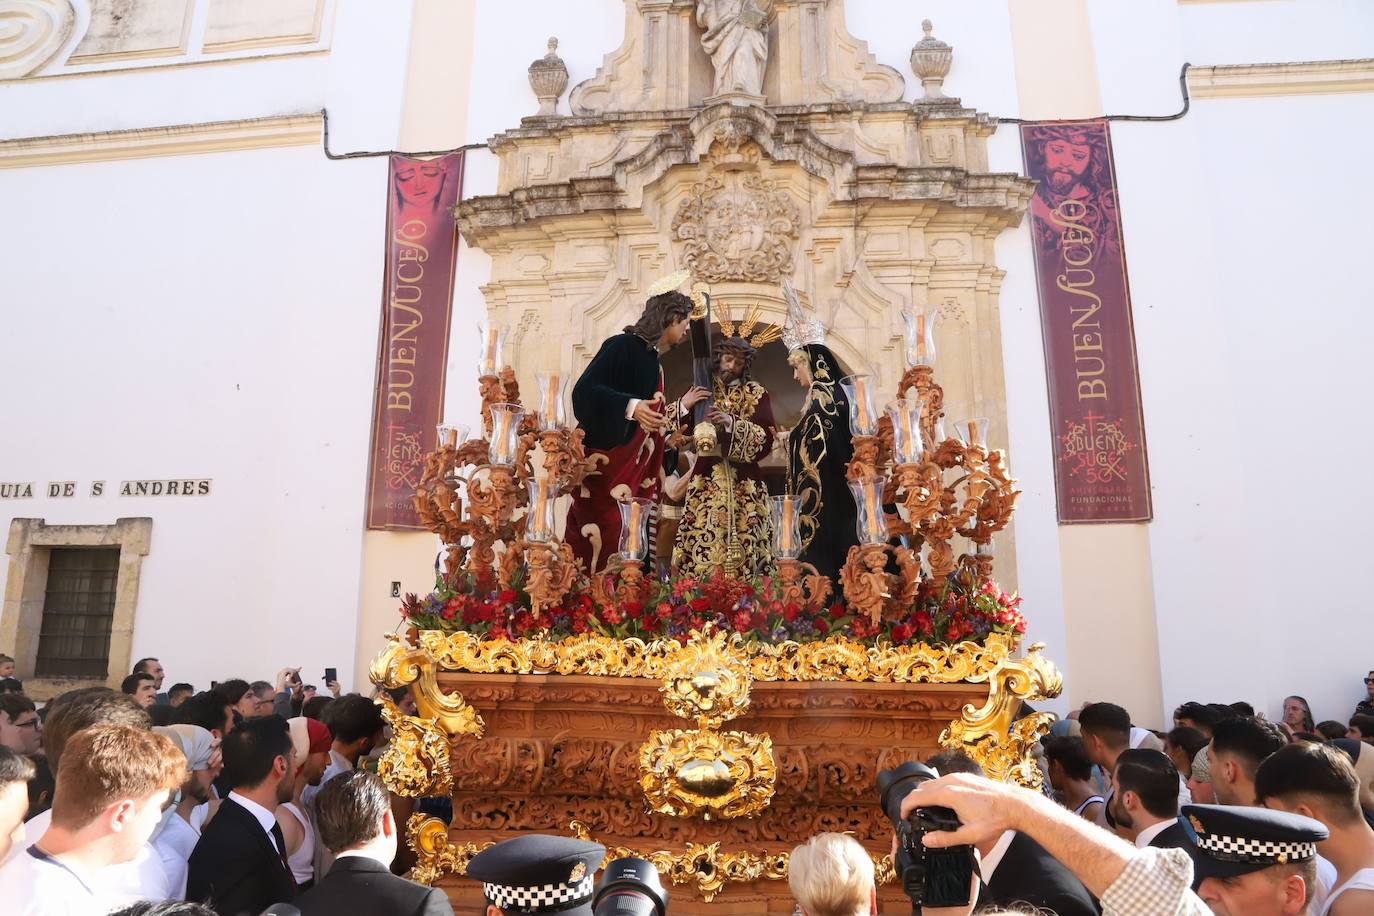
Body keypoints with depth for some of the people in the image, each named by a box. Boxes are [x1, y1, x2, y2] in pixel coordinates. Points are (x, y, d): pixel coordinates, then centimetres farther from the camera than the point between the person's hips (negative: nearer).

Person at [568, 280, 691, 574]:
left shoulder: (653, 362, 15)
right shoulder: (622, 346, -9)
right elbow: (584, 390, -20)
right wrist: (629, 406, -30)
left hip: (633, 470, 8)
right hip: (604, 466, -8)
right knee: (602, 540, -10)